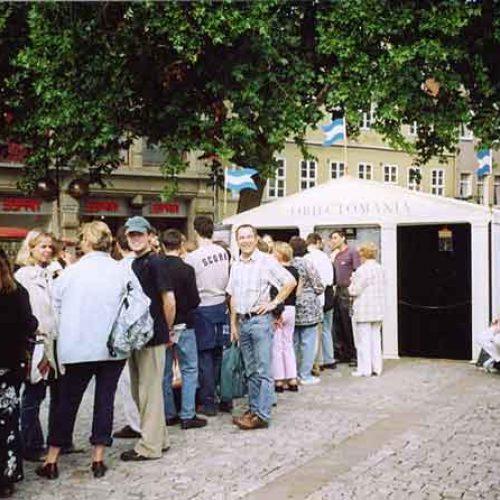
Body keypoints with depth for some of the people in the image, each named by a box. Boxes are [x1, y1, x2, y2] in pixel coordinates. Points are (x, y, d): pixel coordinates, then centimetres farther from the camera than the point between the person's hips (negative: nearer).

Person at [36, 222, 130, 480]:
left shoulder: (71, 272, -7)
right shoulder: (121, 272, -8)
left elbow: (56, 306, 2)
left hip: (77, 347, 0)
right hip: (112, 347, 0)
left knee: (67, 401, 11)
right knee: (105, 400, 10)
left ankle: (51, 460, 17)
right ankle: (98, 459, 14)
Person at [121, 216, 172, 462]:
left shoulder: (155, 262, -10)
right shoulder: (133, 264, 14)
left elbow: (169, 299, -14)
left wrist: (165, 330, -4)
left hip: (152, 337, -9)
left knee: (149, 391, -2)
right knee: (139, 392, 15)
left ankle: (150, 446, 7)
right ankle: (159, 439, 26)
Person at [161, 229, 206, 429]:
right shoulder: (186, 270, -14)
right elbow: (194, 300, -14)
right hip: (183, 325, -4)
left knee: (165, 371, 12)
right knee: (189, 370, 5)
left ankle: (168, 414, 19)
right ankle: (187, 416, 3)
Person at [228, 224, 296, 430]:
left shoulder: (266, 261, -7)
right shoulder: (236, 266, 12)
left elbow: (291, 282, -10)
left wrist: (274, 303, -10)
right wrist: (233, 324, 12)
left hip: (260, 320, -7)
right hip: (242, 321, 7)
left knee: (263, 371, -4)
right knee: (251, 370, 13)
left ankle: (262, 415, -4)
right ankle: (254, 408, 21)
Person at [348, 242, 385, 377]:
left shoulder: (362, 270, -16)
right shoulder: (380, 269, 8)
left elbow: (354, 291, -16)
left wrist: (352, 282, 5)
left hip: (363, 311, -7)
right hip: (378, 310, 7)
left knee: (363, 340, 0)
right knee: (375, 338, 14)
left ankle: (364, 369, 4)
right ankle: (376, 367, 18)